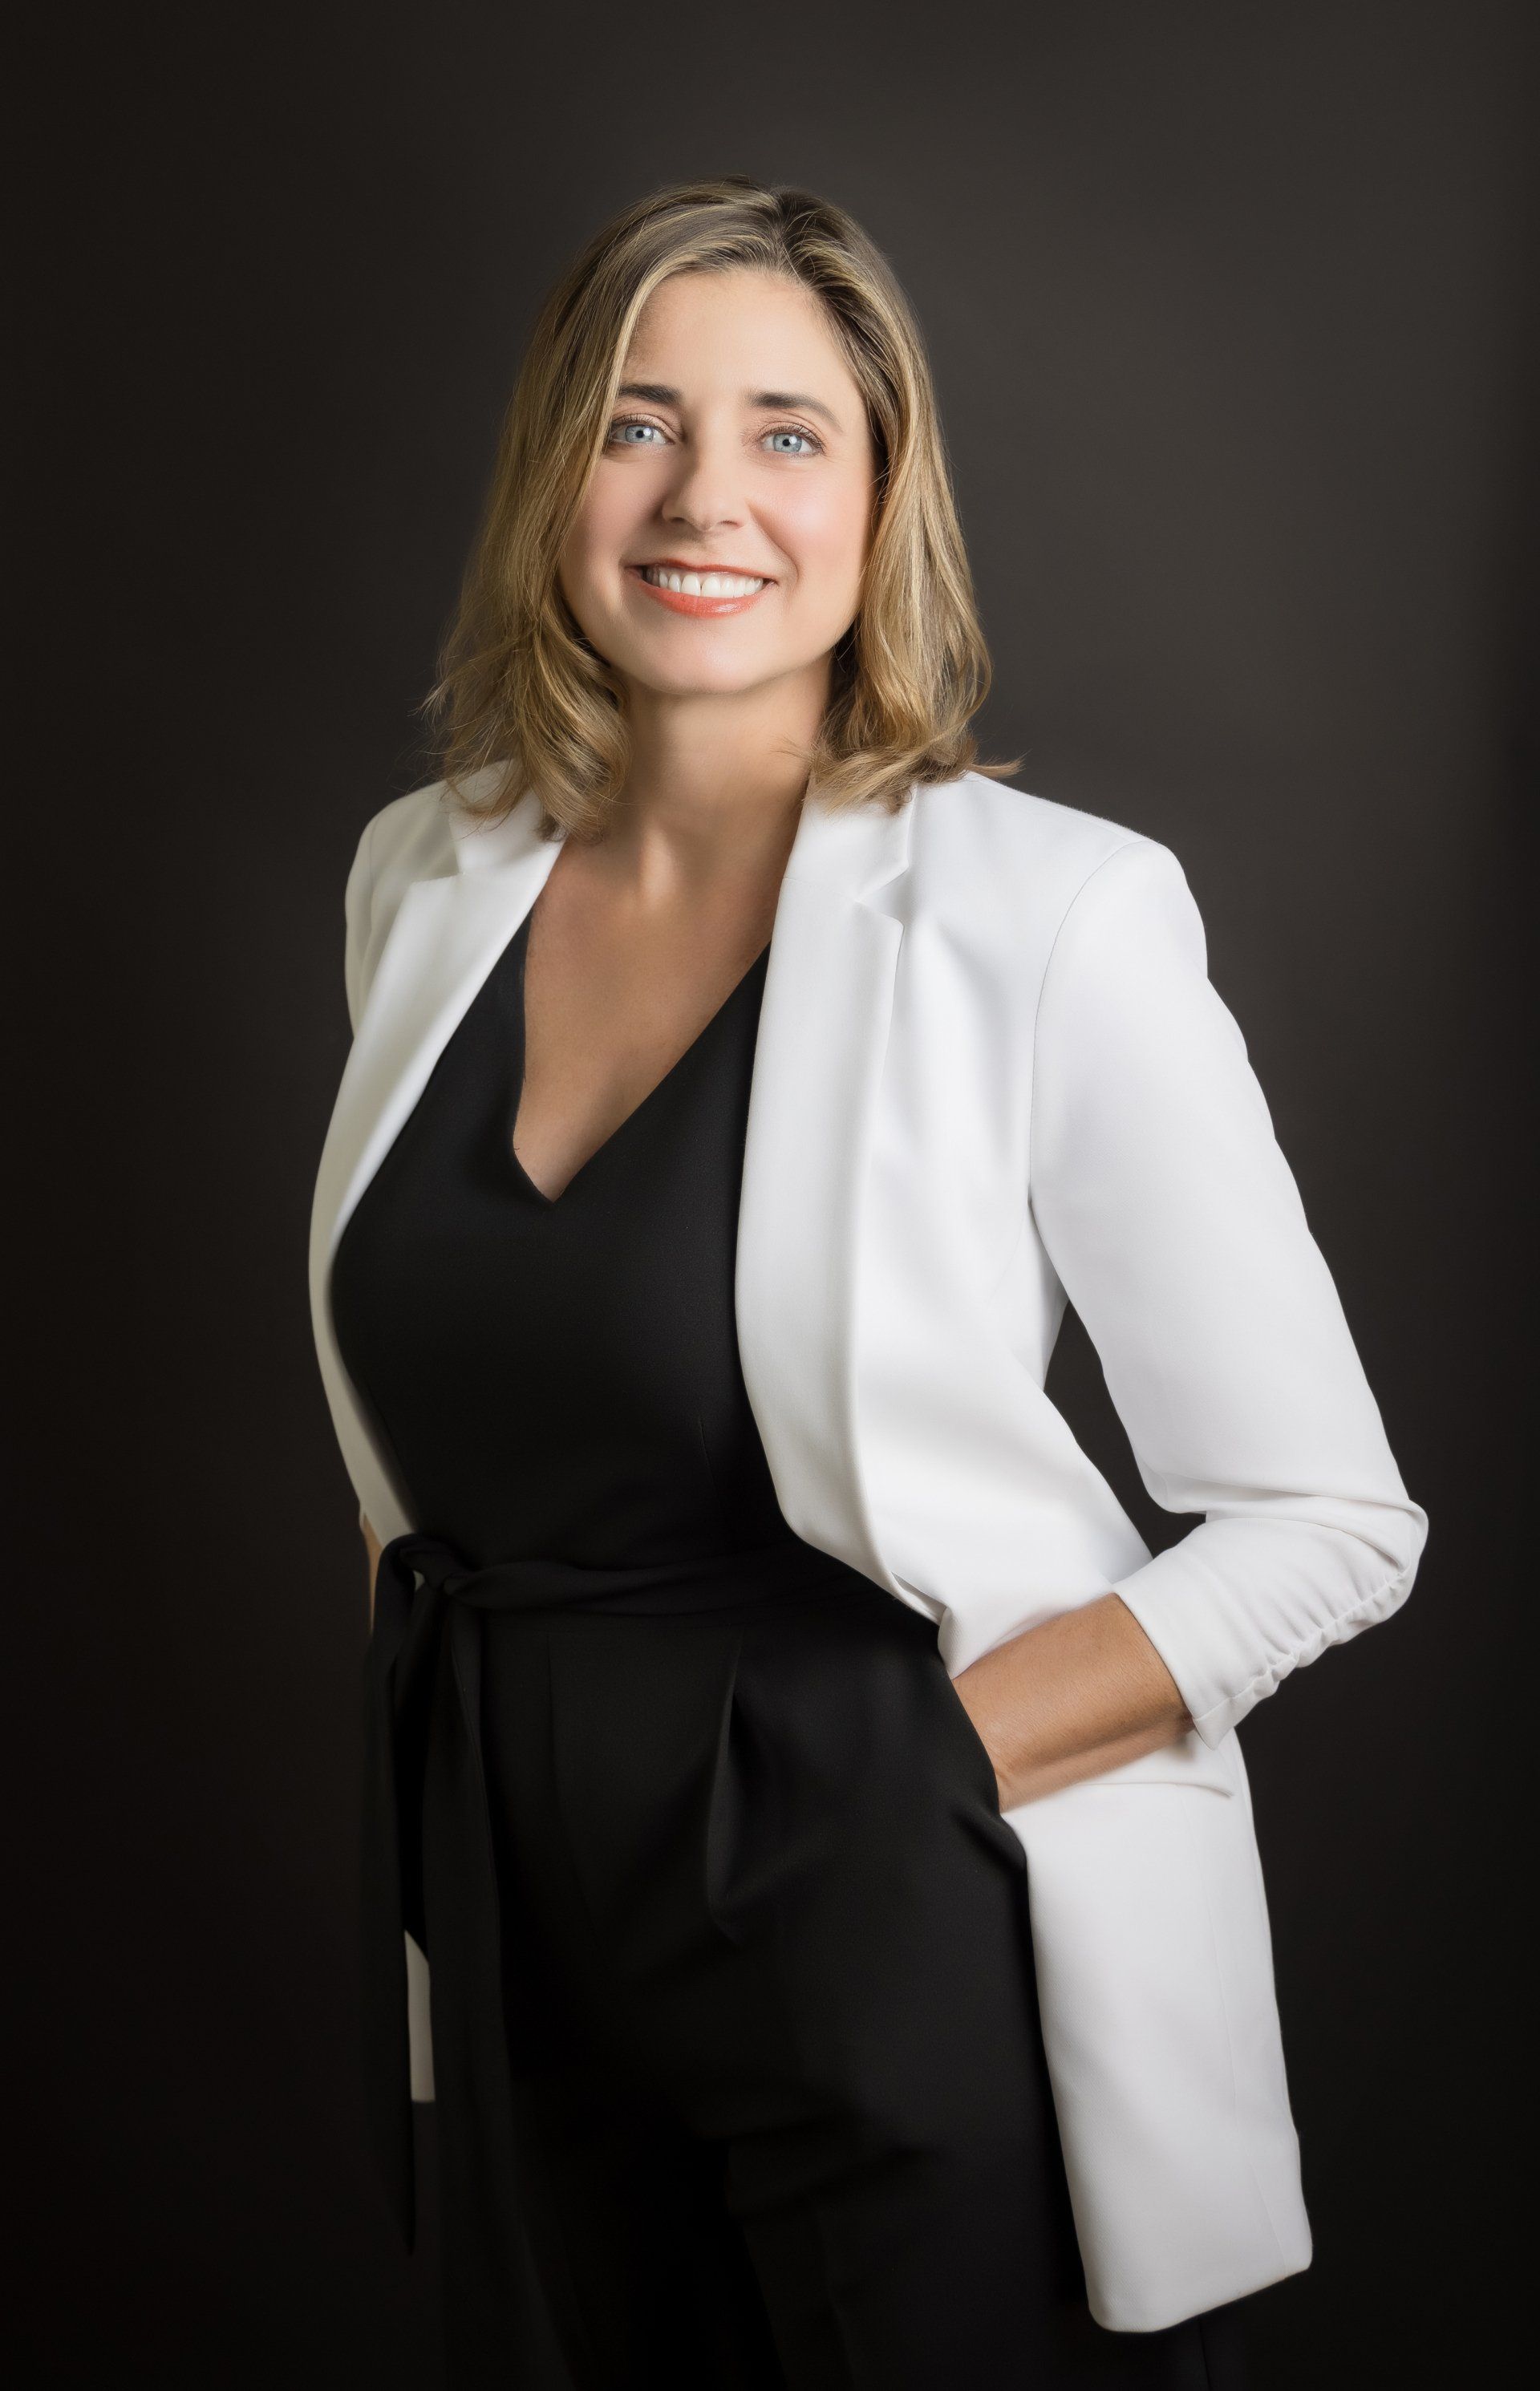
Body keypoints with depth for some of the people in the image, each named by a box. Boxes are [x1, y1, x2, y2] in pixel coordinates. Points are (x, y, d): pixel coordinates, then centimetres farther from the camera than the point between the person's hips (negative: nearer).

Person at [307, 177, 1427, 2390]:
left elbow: (1329, 1523, -11)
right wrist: (466, 1720, 5)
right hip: (521, 1954, 5)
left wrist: (920, 1758, -16)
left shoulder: (1045, 915, -14)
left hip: (924, 1962, -5)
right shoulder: (425, 883, 3)